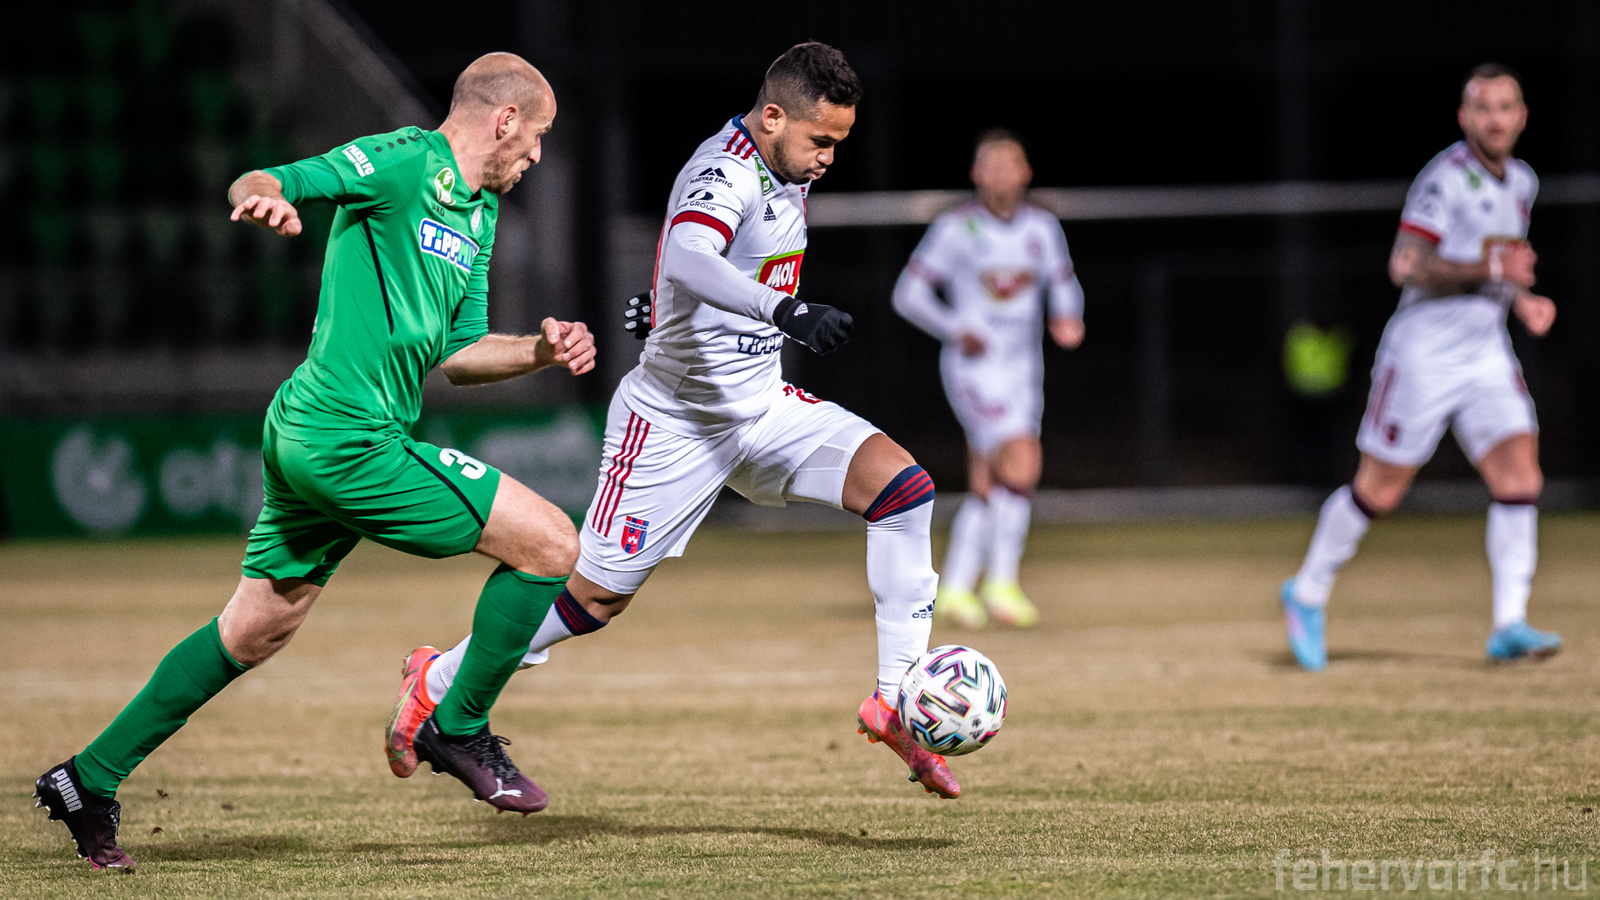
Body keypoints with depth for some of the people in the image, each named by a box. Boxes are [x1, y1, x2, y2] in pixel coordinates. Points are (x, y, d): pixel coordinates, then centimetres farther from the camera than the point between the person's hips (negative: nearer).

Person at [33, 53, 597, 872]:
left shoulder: (478, 213, 19)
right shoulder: (405, 161, -10)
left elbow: (460, 355, 21)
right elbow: (259, 184, -20)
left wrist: (538, 350, 5)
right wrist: (264, 197, -43)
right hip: (353, 437, -10)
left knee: (257, 629, 16)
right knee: (549, 543, -6)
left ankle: (91, 780, 21)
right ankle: (460, 732, 6)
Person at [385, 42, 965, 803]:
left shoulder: (785, 169, 4)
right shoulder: (726, 172, -24)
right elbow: (686, 261, -46)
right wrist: (785, 311, -58)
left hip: (761, 405, 8)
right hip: (677, 421, -8)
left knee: (902, 486, -14)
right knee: (597, 595, 1)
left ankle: (897, 698, -10)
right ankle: (437, 681, 23)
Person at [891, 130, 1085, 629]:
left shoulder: (1042, 227, 5)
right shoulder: (955, 228, -9)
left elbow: (1064, 286, 16)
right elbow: (908, 293, -8)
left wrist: (1068, 319, -7)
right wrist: (955, 330, -23)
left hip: (1023, 368, 5)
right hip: (973, 367, -5)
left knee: (987, 485, 8)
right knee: (1022, 461, -20)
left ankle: (954, 588, 20)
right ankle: (1001, 583, -11)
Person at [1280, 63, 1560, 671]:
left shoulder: (1520, 182, 11)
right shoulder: (1446, 179, -14)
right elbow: (1405, 266, -22)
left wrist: (1522, 301, 9)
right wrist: (1491, 269, -27)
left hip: (1487, 351, 6)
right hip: (1425, 351, -6)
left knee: (1520, 474, -11)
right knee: (1380, 489, 1)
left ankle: (1509, 626, -11)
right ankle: (1307, 593, 22)